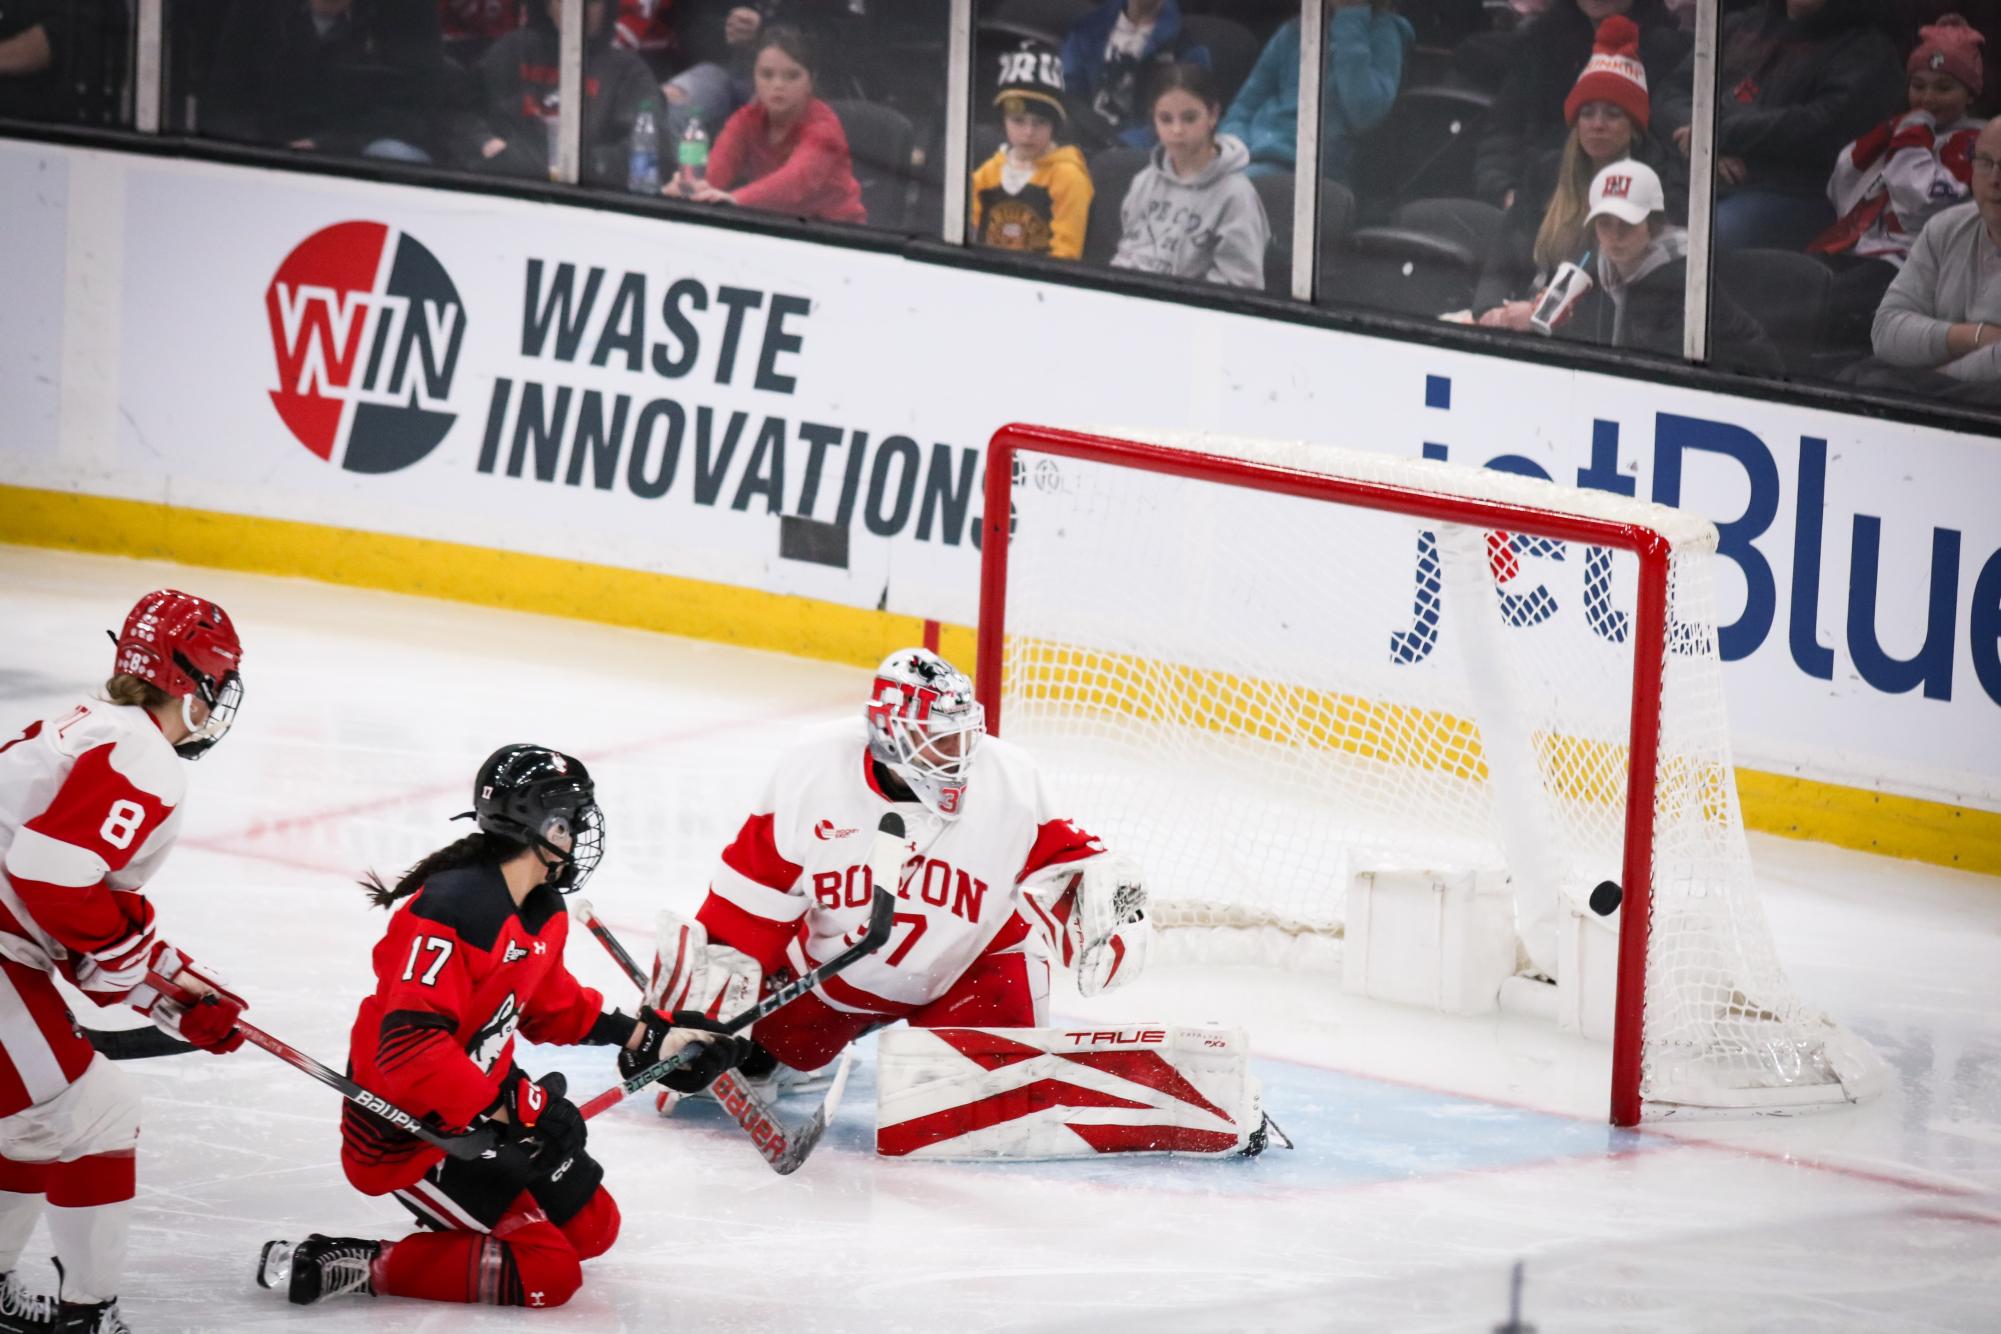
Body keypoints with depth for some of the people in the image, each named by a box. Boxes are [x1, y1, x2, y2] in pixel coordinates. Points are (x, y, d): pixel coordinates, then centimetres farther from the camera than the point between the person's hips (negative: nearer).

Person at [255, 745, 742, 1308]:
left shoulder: (541, 913, 3)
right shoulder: (451, 912, -29)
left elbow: (550, 1005, 20)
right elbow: (408, 1048, -34)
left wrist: (649, 1040, 12)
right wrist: (511, 1109, -33)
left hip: (486, 1103, 10)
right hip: (406, 1137, -10)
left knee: (592, 1227, 16)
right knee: (546, 1274, -17)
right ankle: (350, 1265, -13)